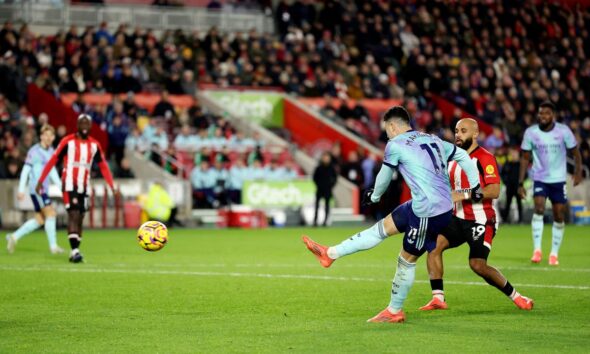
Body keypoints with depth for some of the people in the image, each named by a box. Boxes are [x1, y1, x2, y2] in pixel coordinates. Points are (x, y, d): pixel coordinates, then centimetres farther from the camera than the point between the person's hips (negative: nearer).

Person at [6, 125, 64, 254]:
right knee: (50, 213, -13)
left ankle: (14, 237, 18)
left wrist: (60, 186, 18)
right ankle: (53, 246, -9)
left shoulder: (51, 151, 13)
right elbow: (25, 170, -9)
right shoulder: (34, 151, -9)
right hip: (36, 188, -8)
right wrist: (21, 189, -11)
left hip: (44, 189, 8)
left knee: (40, 220, 9)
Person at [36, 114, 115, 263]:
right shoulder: (68, 141, -6)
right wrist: (41, 181, -5)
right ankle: (75, 250, -23)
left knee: (80, 218, 6)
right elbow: (52, 160, -4)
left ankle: (75, 252, 12)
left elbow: (103, 166, 12)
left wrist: (112, 185, 5)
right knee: (74, 215, -16)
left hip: (84, 187, 5)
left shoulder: (94, 145, 7)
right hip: (69, 185, -5)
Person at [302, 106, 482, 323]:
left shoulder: (395, 145, -6)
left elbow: (384, 177, 7)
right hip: (445, 206, 8)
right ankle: (330, 254, 20)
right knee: (382, 228, 14)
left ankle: (395, 311, 17)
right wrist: (475, 187, 16)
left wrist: (375, 196, 26)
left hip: (428, 212, -8)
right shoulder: (432, 140, 14)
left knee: (407, 259, 5)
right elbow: (463, 156, 15)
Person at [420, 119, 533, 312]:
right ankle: (438, 299, -10)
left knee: (478, 265, -14)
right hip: (458, 218, 7)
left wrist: (463, 194, -24)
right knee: (434, 245, -12)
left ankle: (515, 296, 6)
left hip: (480, 221, -7)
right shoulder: (454, 159, 15)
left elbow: (494, 191, -21)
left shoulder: (485, 158, -11)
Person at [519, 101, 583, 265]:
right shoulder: (530, 133, -6)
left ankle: (554, 254, 16)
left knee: (559, 216, 3)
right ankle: (537, 249, -20)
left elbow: (575, 152, 1)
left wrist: (578, 171, -12)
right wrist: (521, 183, -3)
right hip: (539, 179, -1)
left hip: (558, 179, 1)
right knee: (539, 209, -22)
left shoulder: (563, 131, -9)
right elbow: (525, 158, 1)